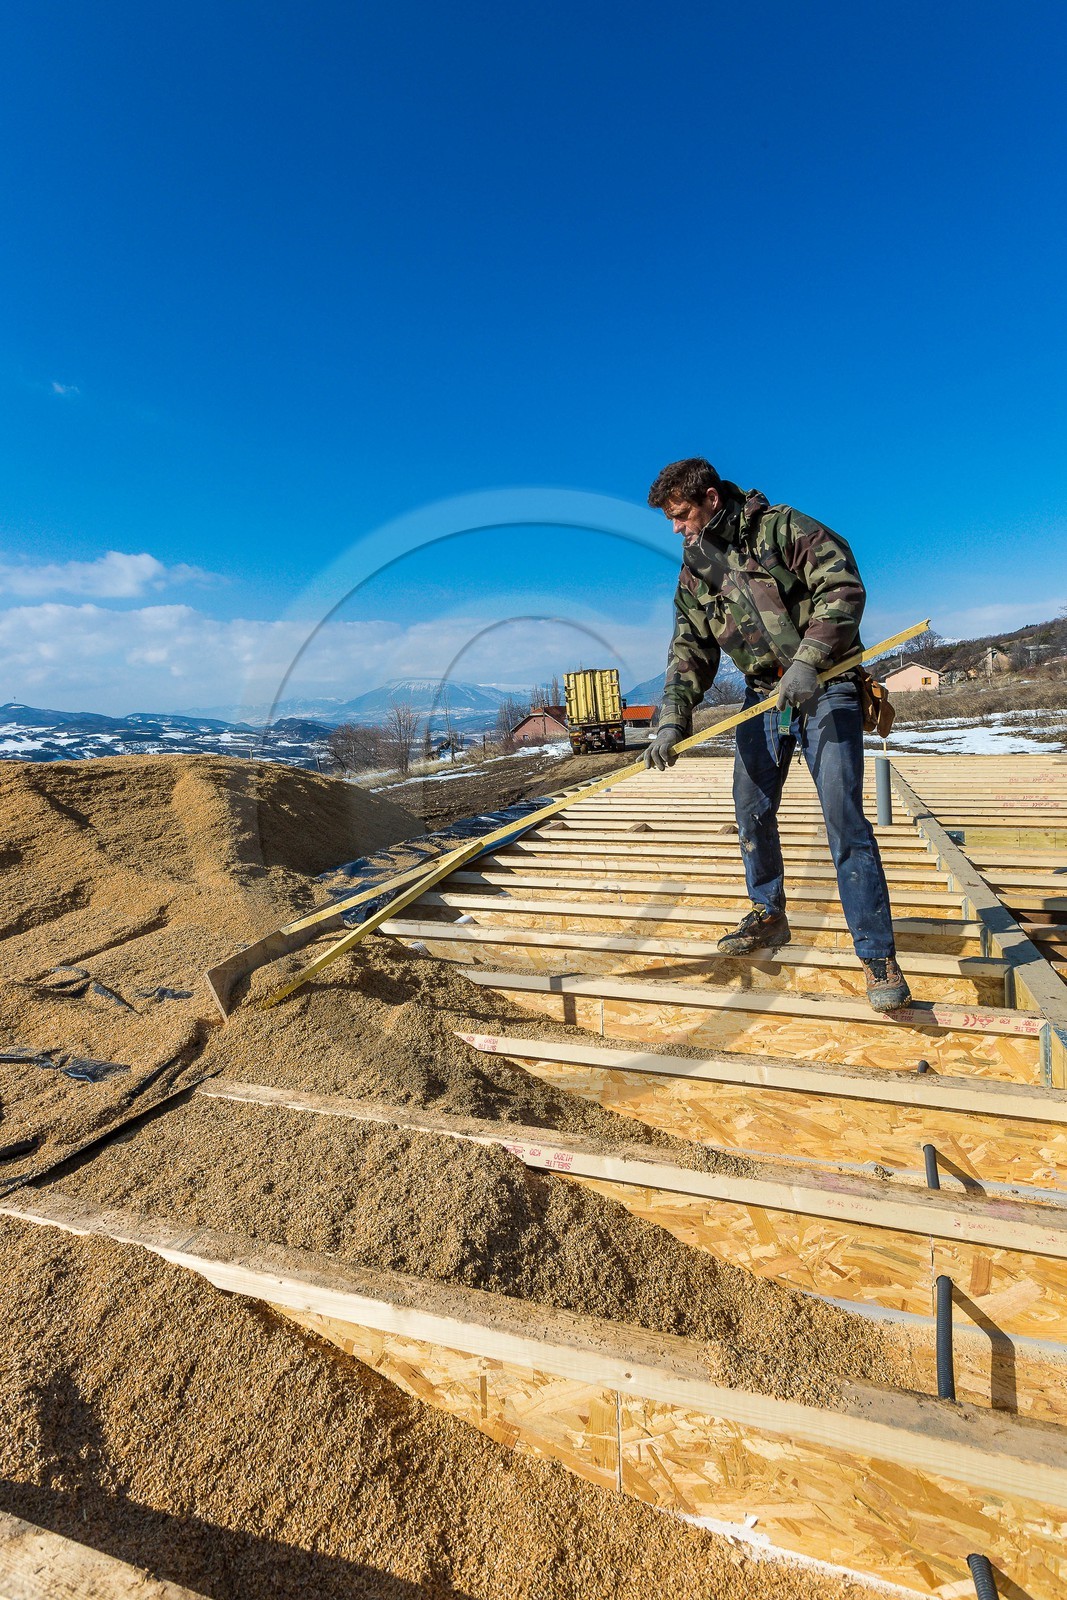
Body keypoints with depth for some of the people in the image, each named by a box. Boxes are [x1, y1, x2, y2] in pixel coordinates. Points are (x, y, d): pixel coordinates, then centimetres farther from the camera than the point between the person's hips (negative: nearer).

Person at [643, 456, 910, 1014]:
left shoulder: (782, 527, -5)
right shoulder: (694, 573, 10)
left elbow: (843, 586, -13)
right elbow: (690, 652, 5)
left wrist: (808, 660, -26)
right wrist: (672, 721, -10)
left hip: (825, 689, -6)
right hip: (763, 696, 6)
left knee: (843, 817, -11)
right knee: (752, 811, 7)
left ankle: (878, 955, -2)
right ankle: (768, 916, 29)